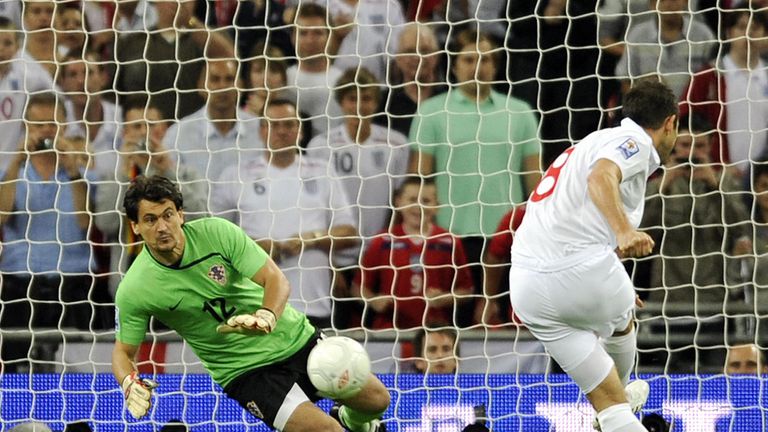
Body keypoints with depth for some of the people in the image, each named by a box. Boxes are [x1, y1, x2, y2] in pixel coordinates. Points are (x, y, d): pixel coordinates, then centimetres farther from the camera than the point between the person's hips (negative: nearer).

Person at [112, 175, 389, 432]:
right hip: (245, 372, -3)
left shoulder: (217, 232, -17)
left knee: (376, 400, 9)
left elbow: (276, 280, -19)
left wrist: (266, 317, -41)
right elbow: (123, 352, -6)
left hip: (296, 338, 3)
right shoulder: (133, 291, -18)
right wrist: (131, 384, -29)